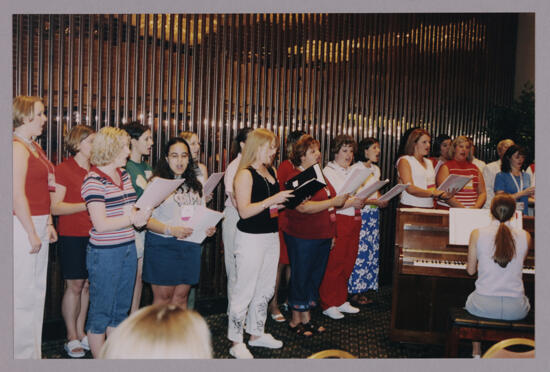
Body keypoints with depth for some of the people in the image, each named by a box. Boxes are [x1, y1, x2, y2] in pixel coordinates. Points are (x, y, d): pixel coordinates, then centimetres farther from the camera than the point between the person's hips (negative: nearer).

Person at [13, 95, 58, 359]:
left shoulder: (34, 146, 16)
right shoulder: (17, 148, -13)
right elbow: (18, 195, -20)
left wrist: (48, 224, 17)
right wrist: (32, 233, -18)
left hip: (38, 225, 10)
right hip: (23, 226, -10)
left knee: (37, 291, 15)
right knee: (23, 295, -2)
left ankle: (34, 352, 27)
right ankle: (22, 355, 10)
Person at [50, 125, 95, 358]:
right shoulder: (63, 170, -7)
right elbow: (55, 207, -13)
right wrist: (87, 205, -20)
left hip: (92, 235, 6)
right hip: (72, 236, -6)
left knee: (87, 285, 11)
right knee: (74, 286, 1)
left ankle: (81, 333, 24)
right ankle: (71, 338, 16)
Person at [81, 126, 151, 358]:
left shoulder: (123, 174, 9)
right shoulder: (94, 180, -15)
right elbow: (100, 224, -20)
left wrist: (141, 213, -2)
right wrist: (132, 219, -21)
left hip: (128, 248, 8)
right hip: (104, 253, -8)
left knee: (121, 308, 17)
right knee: (101, 311, 6)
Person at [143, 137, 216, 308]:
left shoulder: (196, 185, 14)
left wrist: (208, 228, -1)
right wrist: (171, 230, -25)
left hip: (191, 246, 5)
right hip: (162, 247, -5)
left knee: (181, 296, 10)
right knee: (163, 297, 3)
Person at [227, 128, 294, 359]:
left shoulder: (272, 171, 11)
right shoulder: (245, 174, -12)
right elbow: (244, 211, -19)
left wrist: (291, 199, 4)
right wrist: (272, 200, -24)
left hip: (271, 236, 8)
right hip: (250, 238, -8)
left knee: (266, 289, 16)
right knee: (244, 290, -1)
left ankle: (256, 333, 32)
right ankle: (236, 343, 13)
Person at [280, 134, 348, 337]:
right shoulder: (294, 178, -14)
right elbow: (304, 207, -25)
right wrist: (334, 202, -24)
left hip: (322, 237, 8)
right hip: (302, 238, -8)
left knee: (315, 278, 14)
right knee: (300, 278, 3)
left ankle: (306, 318, 27)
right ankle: (295, 320, 18)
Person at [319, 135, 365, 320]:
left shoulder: (353, 171, 17)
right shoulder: (328, 172, -5)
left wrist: (361, 201, 1)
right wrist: (351, 202, -21)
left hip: (353, 221, 7)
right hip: (337, 222, -7)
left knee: (348, 262, 11)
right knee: (333, 264, -4)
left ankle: (341, 301, 24)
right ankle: (328, 304, 8)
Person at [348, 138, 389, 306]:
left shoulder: (376, 169, 17)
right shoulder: (355, 169, -7)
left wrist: (382, 201, 2)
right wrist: (371, 201, -21)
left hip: (374, 213, 8)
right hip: (360, 213, -7)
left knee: (372, 251, 5)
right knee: (359, 251, -8)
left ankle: (362, 290, 14)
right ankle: (355, 292, 2)